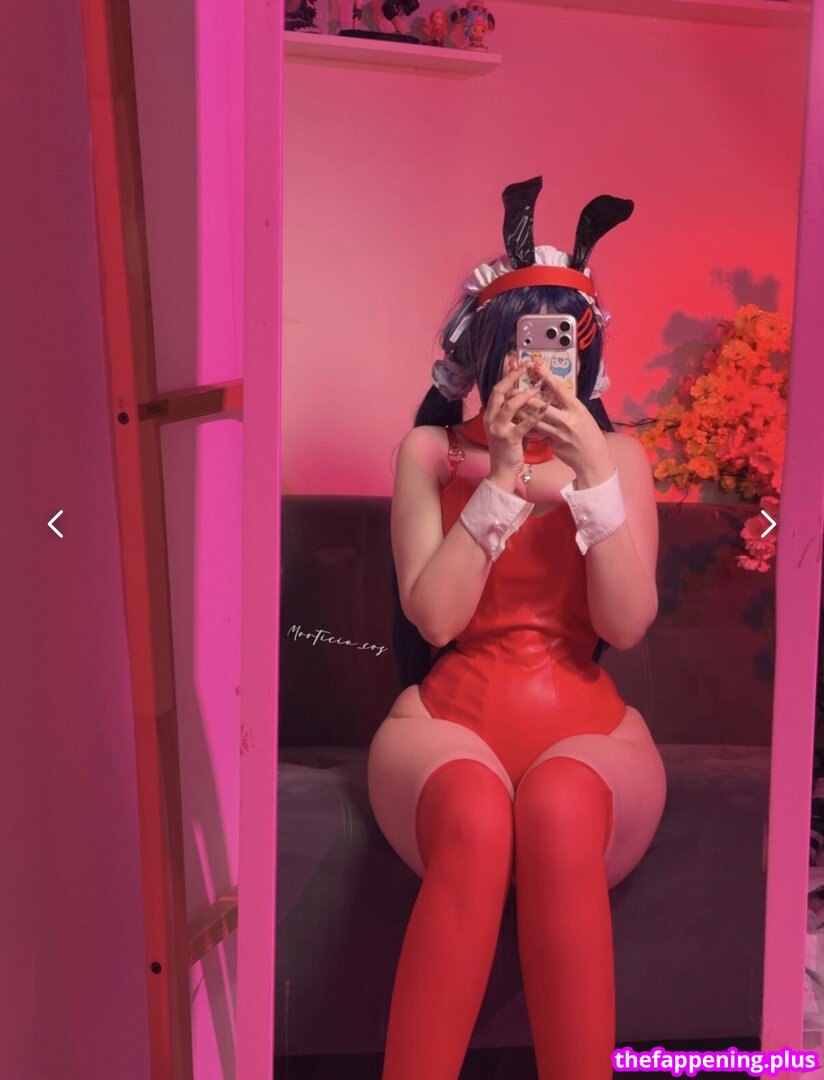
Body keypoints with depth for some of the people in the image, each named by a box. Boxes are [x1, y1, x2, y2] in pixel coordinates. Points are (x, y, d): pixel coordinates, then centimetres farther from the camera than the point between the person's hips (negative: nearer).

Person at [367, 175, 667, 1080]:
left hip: (584, 727, 1)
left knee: (558, 805, -36)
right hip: (450, 717, 0)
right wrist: (502, 475, -13)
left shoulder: (618, 454, 9)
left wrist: (593, 473, -14)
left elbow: (626, 624, -4)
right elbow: (434, 616, -6)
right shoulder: (432, 451, 7)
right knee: (475, 818, -36)